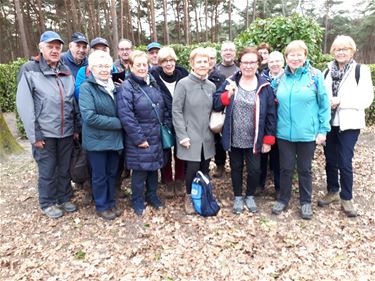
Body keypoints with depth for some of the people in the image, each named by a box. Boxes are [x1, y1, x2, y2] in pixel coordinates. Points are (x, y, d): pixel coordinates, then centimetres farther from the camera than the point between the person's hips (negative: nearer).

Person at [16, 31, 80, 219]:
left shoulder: (66, 71, 9)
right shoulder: (30, 70, -6)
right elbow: (24, 104, -9)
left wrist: (77, 127, 8)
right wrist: (34, 134, -12)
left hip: (66, 132, 4)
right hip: (45, 133, -4)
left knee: (65, 168, 15)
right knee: (47, 171, 9)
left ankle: (65, 198, 34)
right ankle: (48, 203, 28)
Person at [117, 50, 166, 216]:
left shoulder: (153, 83, 9)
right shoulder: (127, 87, -13)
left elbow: (161, 107, 17)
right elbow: (126, 116, -19)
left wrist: (162, 127, 11)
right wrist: (138, 138, -18)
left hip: (155, 136, 6)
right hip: (139, 137, -6)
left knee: (154, 167, 16)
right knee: (140, 170, 4)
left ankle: (152, 196, 34)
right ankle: (137, 201, 23)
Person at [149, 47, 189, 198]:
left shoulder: (183, 74, -3)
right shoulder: (153, 75, -10)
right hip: (163, 123, -2)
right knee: (165, 154, 9)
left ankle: (179, 182, 29)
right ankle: (168, 183, 27)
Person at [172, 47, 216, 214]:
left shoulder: (211, 86, 8)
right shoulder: (183, 84, -8)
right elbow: (176, 111, -10)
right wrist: (182, 135, -14)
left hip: (207, 136, 5)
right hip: (190, 136, -4)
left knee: (205, 168, 9)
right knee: (193, 168, -3)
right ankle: (190, 197, 23)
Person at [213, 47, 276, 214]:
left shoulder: (264, 86, -5)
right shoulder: (230, 83, -2)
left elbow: (271, 114, -3)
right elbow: (216, 105, -4)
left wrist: (268, 140, -5)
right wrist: (227, 95, -22)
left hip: (254, 140, -1)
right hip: (233, 138, 1)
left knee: (254, 170, 8)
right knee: (236, 168, 15)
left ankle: (250, 196, 34)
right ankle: (238, 197, 35)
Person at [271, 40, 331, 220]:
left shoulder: (315, 75, -5)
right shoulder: (280, 77, 3)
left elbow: (324, 104, -4)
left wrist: (323, 129, -7)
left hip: (307, 133, -2)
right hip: (284, 132, 2)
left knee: (305, 169, 12)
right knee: (286, 168, 12)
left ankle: (306, 202, 30)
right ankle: (283, 199, 31)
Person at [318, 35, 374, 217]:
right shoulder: (328, 71, 9)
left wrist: (340, 101, -18)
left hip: (349, 124, -4)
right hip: (329, 123, 4)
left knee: (345, 162, 0)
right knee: (330, 160, 12)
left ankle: (346, 198, 16)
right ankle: (332, 192, 29)